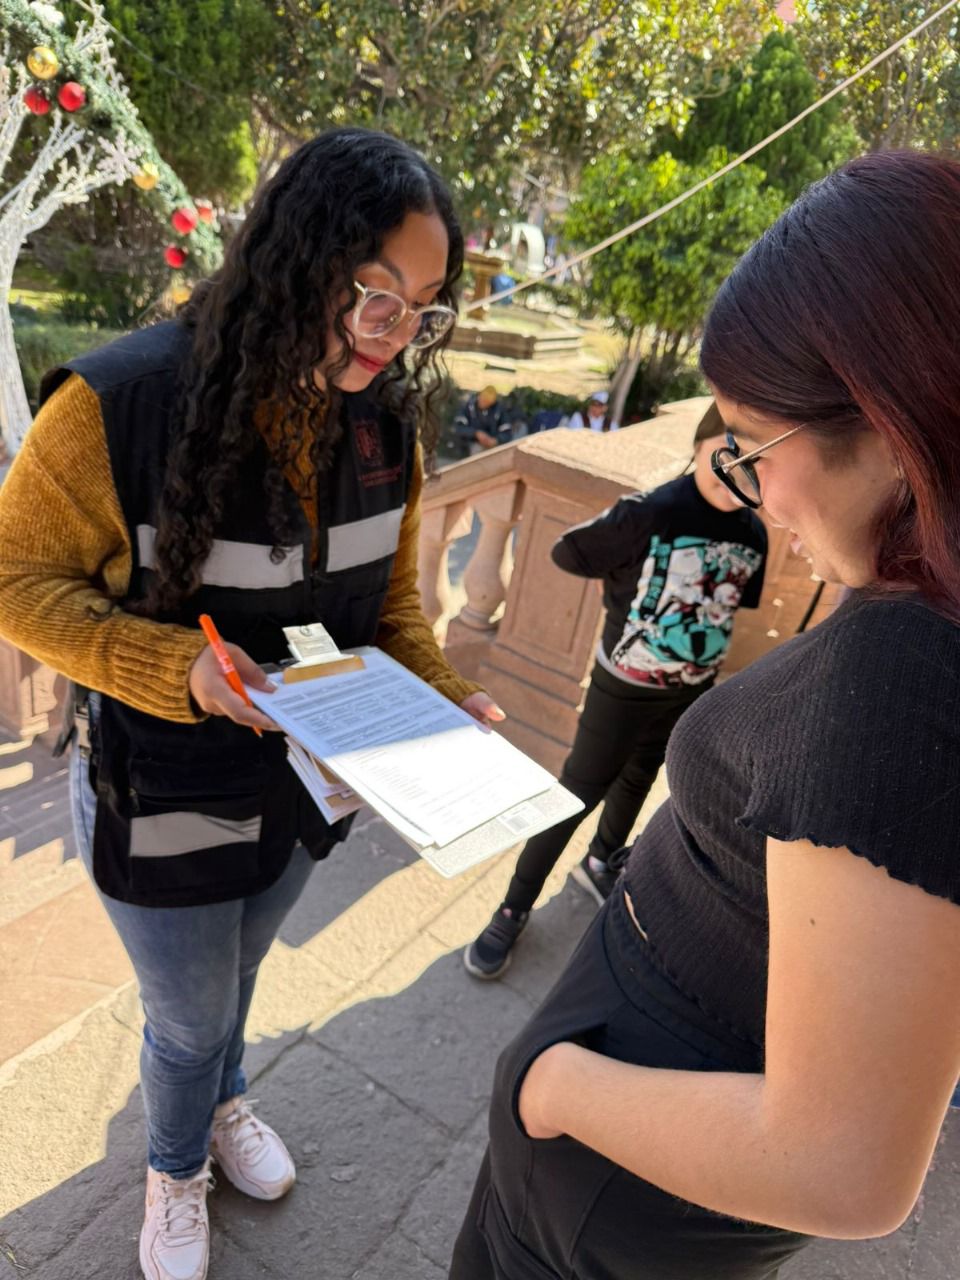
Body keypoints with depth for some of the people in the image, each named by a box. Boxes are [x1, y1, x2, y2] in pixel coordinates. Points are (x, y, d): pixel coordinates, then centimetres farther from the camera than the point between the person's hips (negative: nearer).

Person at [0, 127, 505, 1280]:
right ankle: (174, 1168, 56)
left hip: (309, 776, 5)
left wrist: (441, 700, -12)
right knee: (190, 1018, 19)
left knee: (236, 975, 31)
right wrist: (176, 667, -29)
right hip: (166, 793, -4)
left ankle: (219, 1101, 65)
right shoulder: (119, 403, -26)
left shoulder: (384, 422, -10)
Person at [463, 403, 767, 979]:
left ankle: (601, 863, 51)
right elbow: (565, 553, -16)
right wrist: (626, 589, -7)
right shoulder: (649, 514, -24)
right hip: (624, 686, -5)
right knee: (578, 793, 2)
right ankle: (515, 908, 19)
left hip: (694, 691, 6)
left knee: (637, 779, 25)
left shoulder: (754, 534, -6)